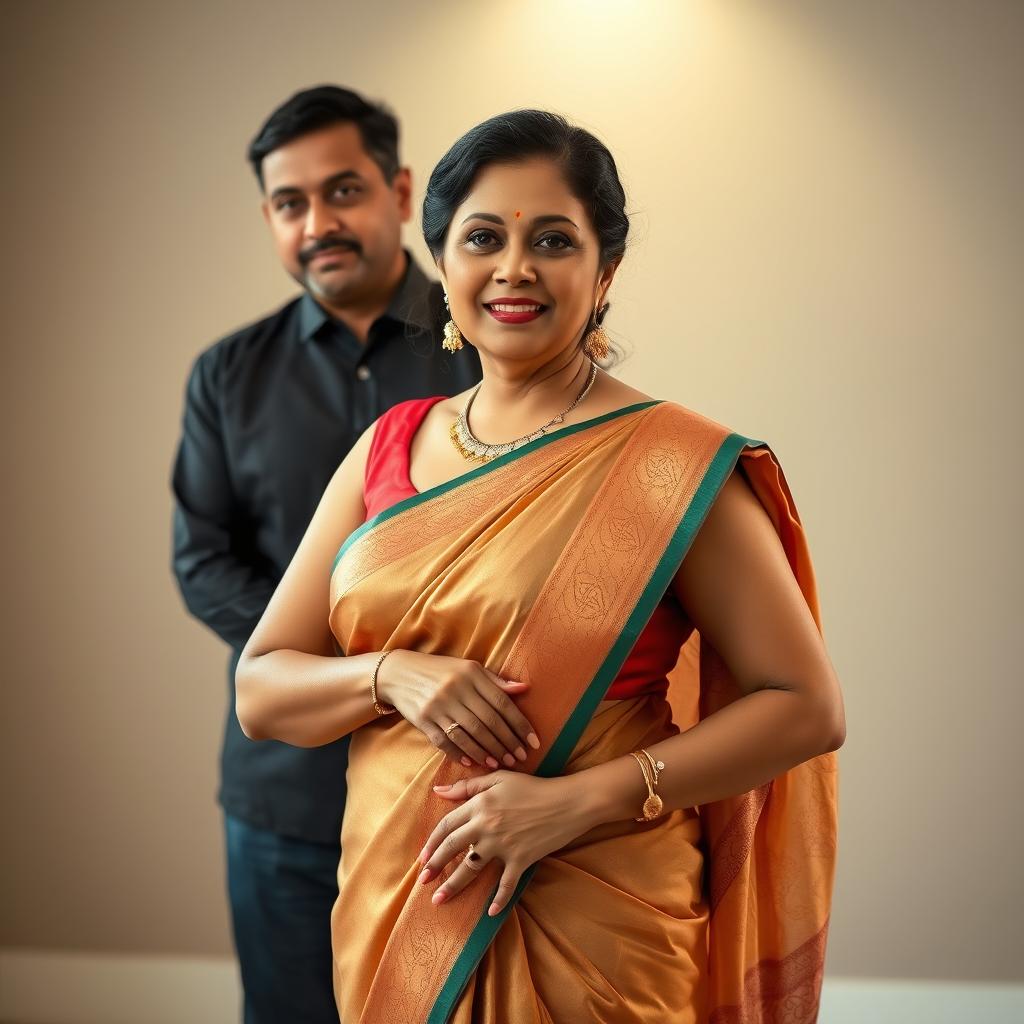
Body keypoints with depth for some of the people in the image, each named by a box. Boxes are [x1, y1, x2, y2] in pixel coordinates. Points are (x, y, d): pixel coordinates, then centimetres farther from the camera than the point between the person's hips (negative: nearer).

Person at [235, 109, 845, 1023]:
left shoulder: (674, 465, -11)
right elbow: (260, 689, 2)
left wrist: (578, 800, -20)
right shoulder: (390, 448, 1)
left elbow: (807, 707, -12)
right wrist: (390, 675, -18)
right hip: (393, 916, 4)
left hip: (589, 939, -4)